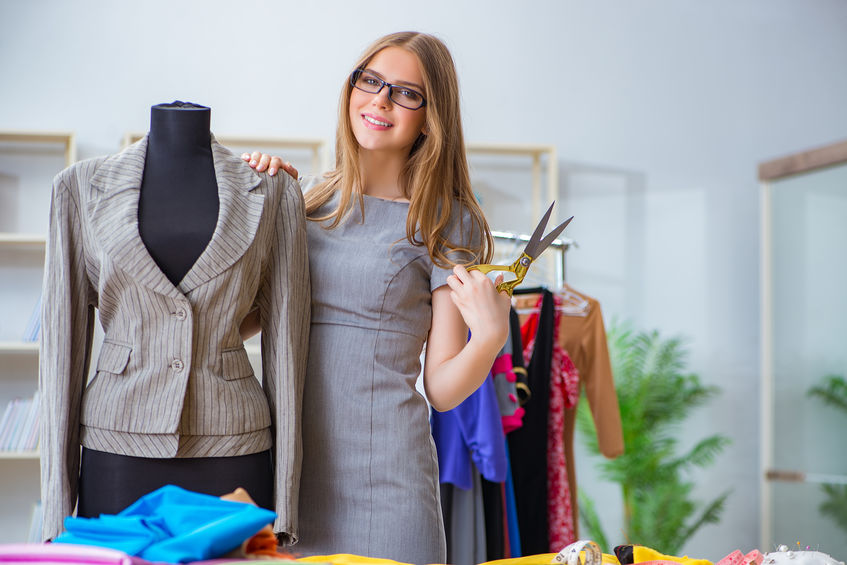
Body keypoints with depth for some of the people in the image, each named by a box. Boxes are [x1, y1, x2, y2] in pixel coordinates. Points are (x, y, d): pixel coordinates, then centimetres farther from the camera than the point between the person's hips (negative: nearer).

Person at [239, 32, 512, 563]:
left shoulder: (449, 223, 0)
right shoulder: (305, 199, 8)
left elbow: (442, 388, -1)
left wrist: (489, 337, -21)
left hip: (382, 476, -3)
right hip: (284, 460, 3)